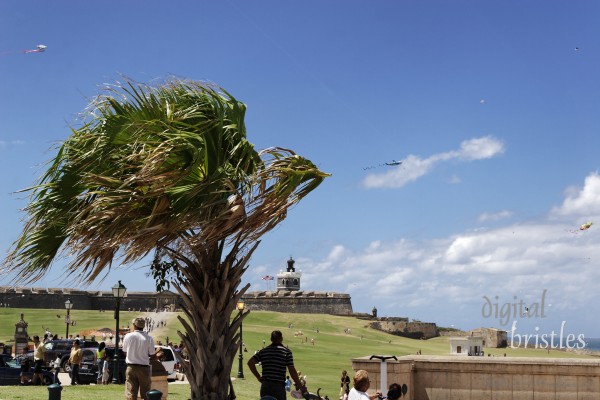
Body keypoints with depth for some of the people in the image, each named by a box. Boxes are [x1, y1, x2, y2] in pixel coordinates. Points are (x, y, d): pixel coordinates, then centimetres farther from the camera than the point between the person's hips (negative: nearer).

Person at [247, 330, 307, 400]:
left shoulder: (264, 351, 10)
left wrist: (258, 377, 7)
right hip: (279, 386, -4)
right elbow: (292, 371, -7)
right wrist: (300, 386, 0)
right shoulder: (286, 351, -2)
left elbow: (250, 362, 2)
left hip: (265, 386, 4)